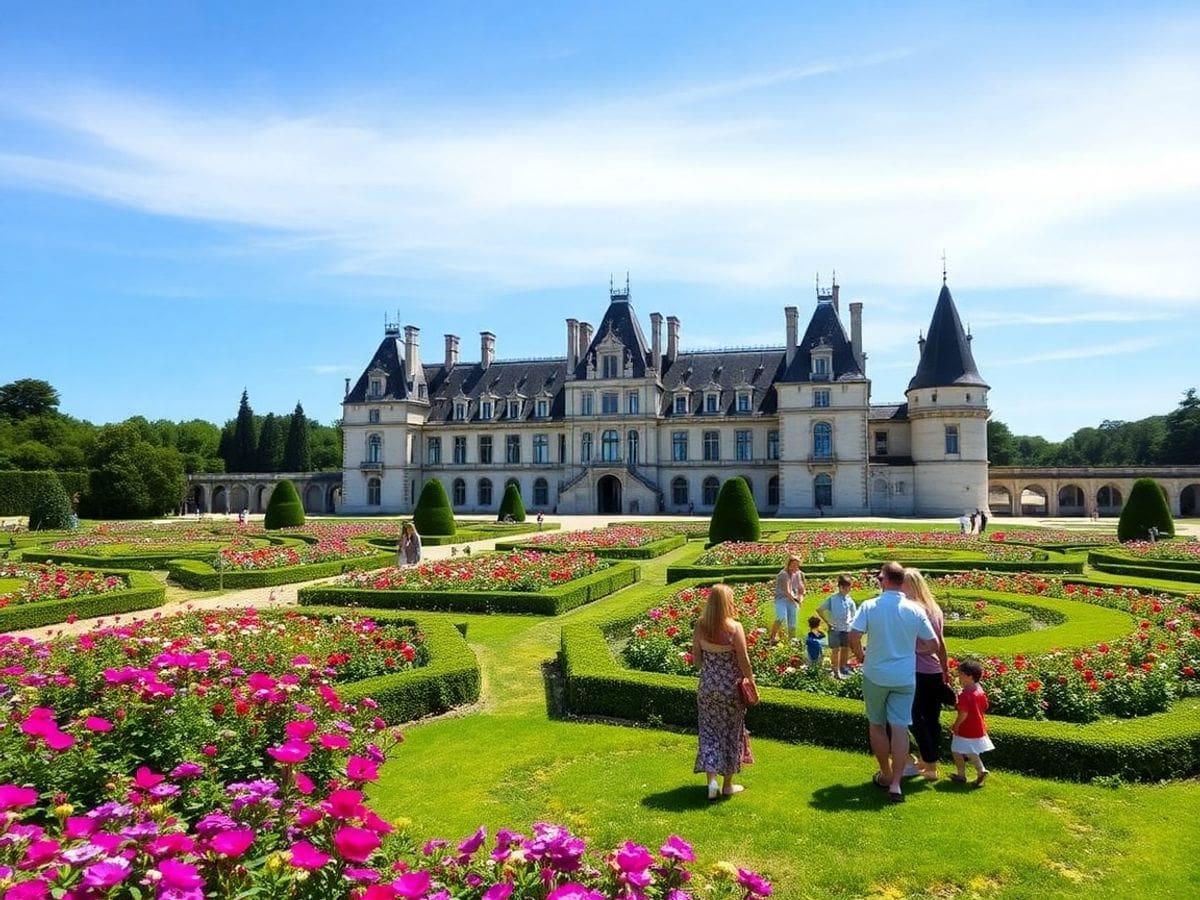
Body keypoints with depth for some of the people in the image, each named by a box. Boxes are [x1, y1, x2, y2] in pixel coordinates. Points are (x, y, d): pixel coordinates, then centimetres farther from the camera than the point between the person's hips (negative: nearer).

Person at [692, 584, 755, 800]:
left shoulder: (700, 626, -6)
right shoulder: (734, 627, -17)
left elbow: (696, 658, 2)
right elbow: (743, 660, -13)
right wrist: (751, 682, 1)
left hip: (707, 686, 3)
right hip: (731, 687, -2)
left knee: (709, 732, 14)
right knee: (730, 733, 12)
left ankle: (712, 780, 6)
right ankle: (727, 784, 24)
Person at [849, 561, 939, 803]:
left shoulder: (869, 606, -12)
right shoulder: (915, 610, -5)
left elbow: (853, 636, -18)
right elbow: (933, 644, 1)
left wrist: (860, 655, 1)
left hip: (875, 675, -1)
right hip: (905, 678, 1)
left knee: (877, 725, 15)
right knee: (900, 727, 3)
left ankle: (886, 775, 28)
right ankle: (896, 783, -2)